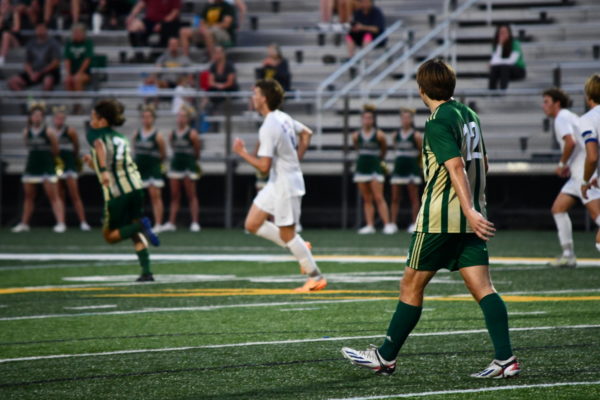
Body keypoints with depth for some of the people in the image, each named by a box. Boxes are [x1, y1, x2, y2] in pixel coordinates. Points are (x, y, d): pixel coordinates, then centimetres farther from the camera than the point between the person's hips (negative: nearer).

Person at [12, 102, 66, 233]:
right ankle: (24, 223, 20)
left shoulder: (48, 132, -9)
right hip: (31, 167, 5)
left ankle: (61, 223, -12)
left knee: (53, 195, -8)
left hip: (47, 167, -5)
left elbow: (55, 150, -1)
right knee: (29, 196, 11)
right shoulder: (26, 132, 4)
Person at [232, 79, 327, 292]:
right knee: (252, 224, 10)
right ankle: (300, 250, 16)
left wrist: (242, 152, -14)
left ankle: (316, 277, 10)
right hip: (277, 184, 9)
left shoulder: (269, 128, -24)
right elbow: (306, 133, 21)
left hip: (285, 185, -9)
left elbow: (264, 166, -27)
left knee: (287, 234, 1)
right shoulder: (283, 118, 5)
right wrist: (295, 160, 17)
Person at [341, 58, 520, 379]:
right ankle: (506, 359, -13)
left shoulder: (438, 122, -12)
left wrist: (470, 211, -31)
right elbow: (481, 163, 22)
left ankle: (385, 358, 14)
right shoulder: (468, 114, 13)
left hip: (439, 217, -7)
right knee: (482, 287, -1)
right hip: (469, 217, 7)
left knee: (411, 286, 5)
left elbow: (456, 166, -23)